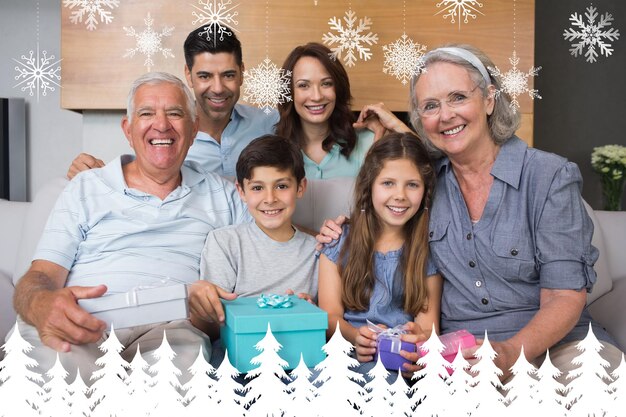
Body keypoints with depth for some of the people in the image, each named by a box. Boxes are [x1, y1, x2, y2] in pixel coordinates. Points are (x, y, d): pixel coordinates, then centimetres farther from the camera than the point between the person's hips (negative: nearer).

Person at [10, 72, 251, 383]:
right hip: (83, 323, 0)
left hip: (170, 326, 0)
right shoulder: (85, 188, 17)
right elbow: (41, 275, 7)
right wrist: (41, 305, -19)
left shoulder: (224, 194, 21)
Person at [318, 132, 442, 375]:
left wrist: (420, 339, -25)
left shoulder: (429, 250, 10)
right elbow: (330, 315, 3)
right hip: (347, 353, 1)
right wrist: (356, 336, -22)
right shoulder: (340, 242, 9)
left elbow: (428, 325, 2)